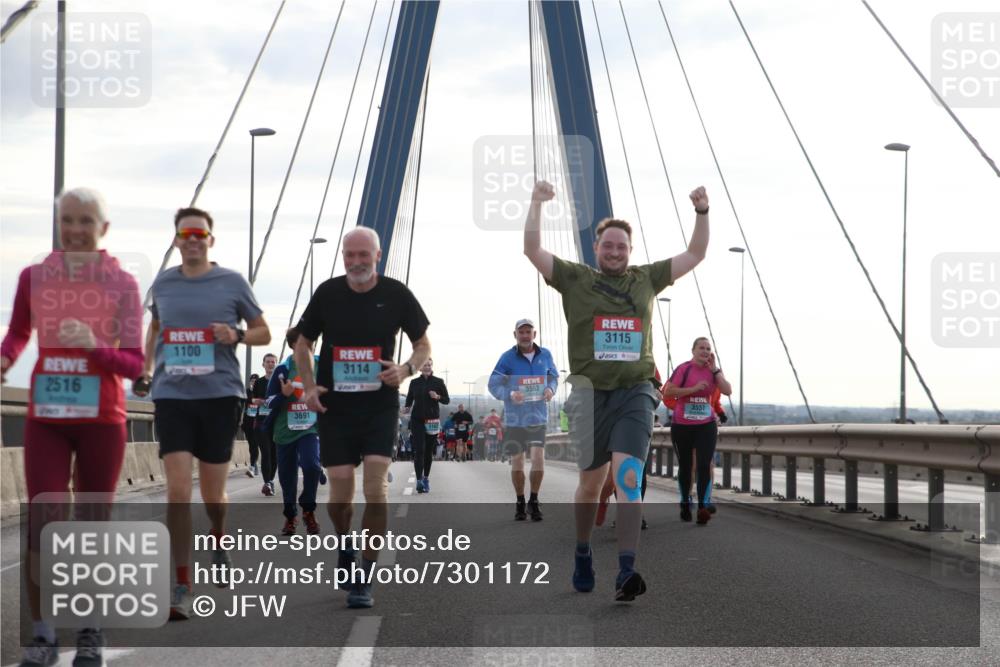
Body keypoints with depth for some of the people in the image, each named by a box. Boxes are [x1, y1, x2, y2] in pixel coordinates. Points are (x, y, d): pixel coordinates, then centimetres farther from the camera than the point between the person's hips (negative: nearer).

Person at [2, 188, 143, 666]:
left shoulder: (122, 285, -2)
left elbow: (135, 364, -6)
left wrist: (93, 346, -23)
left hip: (102, 421, -1)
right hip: (46, 418, 1)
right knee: (42, 521, -8)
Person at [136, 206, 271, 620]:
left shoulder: (232, 283, 1)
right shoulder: (163, 284, 9)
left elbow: (263, 333, 8)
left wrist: (236, 336, -12)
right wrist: (147, 366, 15)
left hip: (219, 395, -1)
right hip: (171, 396, 1)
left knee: (212, 494, 9)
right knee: (177, 492, -10)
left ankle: (220, 543, 43)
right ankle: (182, 588, -7)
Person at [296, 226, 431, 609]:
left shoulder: (396, 294, -2)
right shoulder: (327, 294, 1)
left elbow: (423, 345, 7)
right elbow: (303, 344, 13)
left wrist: (406, 369, -15)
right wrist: (309, 386, -3)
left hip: (380, 405, -1)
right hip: (334, 406, 1)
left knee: (375, 486, -14)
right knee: (340, 493, -1)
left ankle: (364, 579, -6)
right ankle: (344, 544, 33)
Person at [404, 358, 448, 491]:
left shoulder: (438, 382, 3)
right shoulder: (414, 382, 6)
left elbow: (447, 400, 5)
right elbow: (409, 399, 12)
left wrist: (438, 397, -14)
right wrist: (407, 408, -8)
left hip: (433, 420, 1)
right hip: (417, 420, -1)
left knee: (429, 451, 7)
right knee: (419, 450, -11)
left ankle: (426, 479, 22)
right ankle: (419, 480, -15)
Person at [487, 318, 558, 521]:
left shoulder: (545, 355, 1)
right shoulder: (507, 358, -7)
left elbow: (553, 376, 15)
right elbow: (493, 385, -6)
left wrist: (551, 389, -7)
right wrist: (510, 394, -25)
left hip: (538, 415, 1)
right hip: (514, 418, -1)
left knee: (538, 457, -13)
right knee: (517, 461, 8)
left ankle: (534, 501, 4)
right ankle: (519, 502, 26)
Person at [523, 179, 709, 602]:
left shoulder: (646, 279, 13)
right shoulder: (575, 279, 7)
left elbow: (695, 255, 17)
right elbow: (533, 250, -1)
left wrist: (702, 213, 6)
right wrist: (537, 205, -7)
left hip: (635, 393, 0)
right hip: (590, 392, 0)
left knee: (628, 478, -16)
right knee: (591, 481, 9)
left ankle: (626, 573, -22)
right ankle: (582, 554, 32)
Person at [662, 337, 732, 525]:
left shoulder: (713, 370, 5)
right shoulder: (684, 369, -8)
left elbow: (728, 391, -8)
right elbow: (667, 392, -15)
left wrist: (714, 369, -11)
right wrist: (694, 388, -20)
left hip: (706, 425, 2)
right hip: (682, 425, -2)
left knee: (704, 464, -13)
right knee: (685, 466, 10)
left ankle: (703, 507, -18)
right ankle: (685, 505, 25)